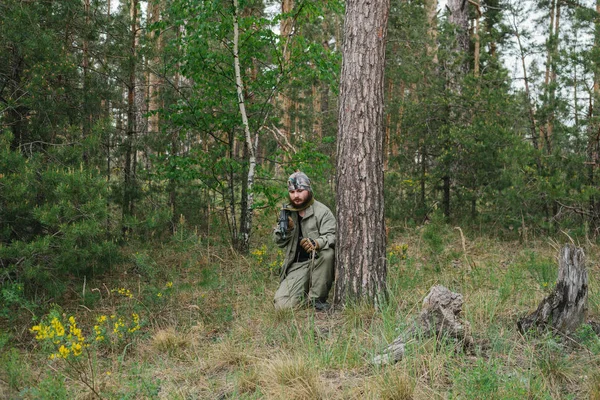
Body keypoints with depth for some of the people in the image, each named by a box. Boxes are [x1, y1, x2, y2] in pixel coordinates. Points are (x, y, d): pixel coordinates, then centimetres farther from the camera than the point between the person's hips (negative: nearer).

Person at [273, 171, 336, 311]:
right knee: (282, 304, -17)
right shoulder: (287, 212, 10)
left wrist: (317, 243, -38)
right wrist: (285, 228, -13)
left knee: (327, 252, -38)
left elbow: (332, 236, -16)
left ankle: (317, 298, -20)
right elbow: (279, 242, 10)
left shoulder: (322, 211, -5)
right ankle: (306, 295, 16)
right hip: (297, 265, 3)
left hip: (318, 262, -3)